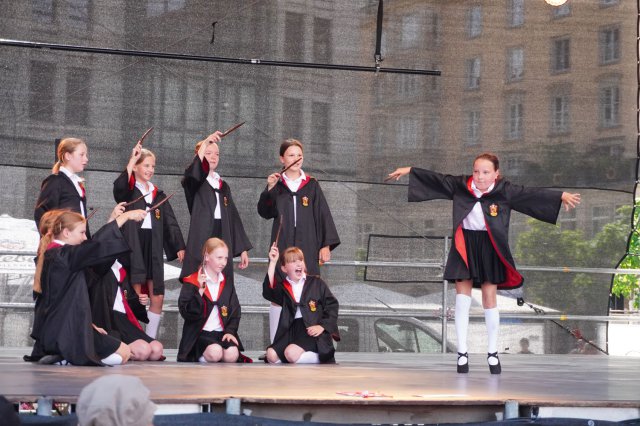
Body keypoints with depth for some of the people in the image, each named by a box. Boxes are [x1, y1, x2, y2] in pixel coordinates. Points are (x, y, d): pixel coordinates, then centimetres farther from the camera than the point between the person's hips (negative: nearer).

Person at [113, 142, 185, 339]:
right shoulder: (128, 191, 1)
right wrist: (132, 160, -23)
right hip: (133, 247, -5)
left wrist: (179, 246, 6)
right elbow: (119, 186, -24)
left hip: (153, 249, 5)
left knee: (157, 298, 3)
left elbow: (170, 222, 15)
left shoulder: (158, 195, 17)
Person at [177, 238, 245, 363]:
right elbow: (186, 312, -10)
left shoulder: (227, 284, 15)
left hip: (222, 333, 4)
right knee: (215, 352, -34)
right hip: (200, 333, -4)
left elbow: (235, 312, 13)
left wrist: (230, 331, -4)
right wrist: (200, 291, -20)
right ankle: (201, 357, -2)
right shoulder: (192, 282, -1)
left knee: (232, 355, -26)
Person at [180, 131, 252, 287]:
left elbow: (233, 218, 17)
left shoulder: (223, 186, 19)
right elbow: (192, 173, -23)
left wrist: (243, 249, 12)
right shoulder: (193, 182, 3)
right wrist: (205, 143, -31)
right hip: (201, 241, -5)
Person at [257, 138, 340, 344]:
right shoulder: (276, 184, 6)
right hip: (281, 247, 0)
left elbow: (323, 215, 5)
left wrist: (326, 244, -3)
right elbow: (264, 212, -2)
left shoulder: (311, 185, 6)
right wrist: (269, 189, -17)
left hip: (307, 247, 0)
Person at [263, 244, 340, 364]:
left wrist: (322, 326, -9)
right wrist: (272, 262, -9)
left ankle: (320, 359, -5)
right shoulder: (283, 287, 14)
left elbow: (332, 305, 5)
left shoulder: (316, 283, 7)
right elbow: (268, 292, -8)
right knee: (271, 355, -17)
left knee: (291, 353, -29)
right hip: (291, 330, 4)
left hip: (312, 331, -4)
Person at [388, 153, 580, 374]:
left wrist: (561, 196, -19)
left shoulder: (504, 191, -7)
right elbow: (435, 179, 7)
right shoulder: (461, 186, -2)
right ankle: (462, 352, 2)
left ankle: (493, 353, 13)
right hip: (465, 245, 1)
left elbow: (532, 194, -12)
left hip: (489, 247, -1)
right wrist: (409, 171, 11)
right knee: (462, 297, -2)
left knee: (489, 298, 2)